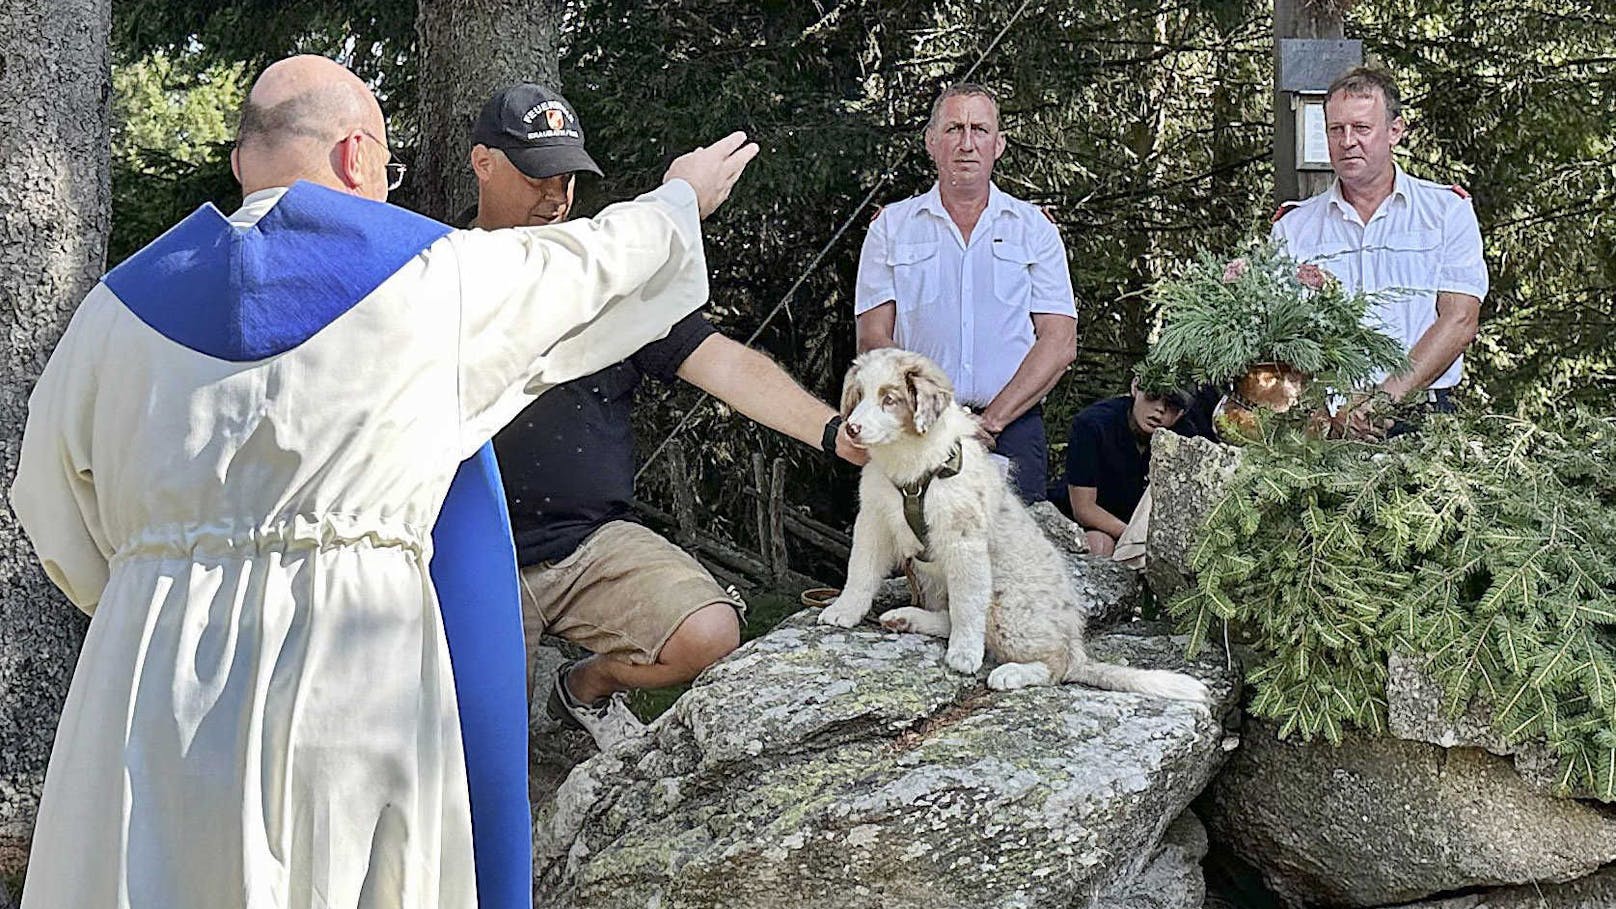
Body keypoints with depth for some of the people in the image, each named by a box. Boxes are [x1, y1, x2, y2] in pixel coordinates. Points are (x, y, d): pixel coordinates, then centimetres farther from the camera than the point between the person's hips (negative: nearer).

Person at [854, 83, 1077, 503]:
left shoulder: (1034, 227, 14)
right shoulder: (891, 226, 14)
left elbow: (1059, 343, 5)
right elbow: (873, 340, 5)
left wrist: (991, 420, -8)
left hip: (1012, 429, 0)